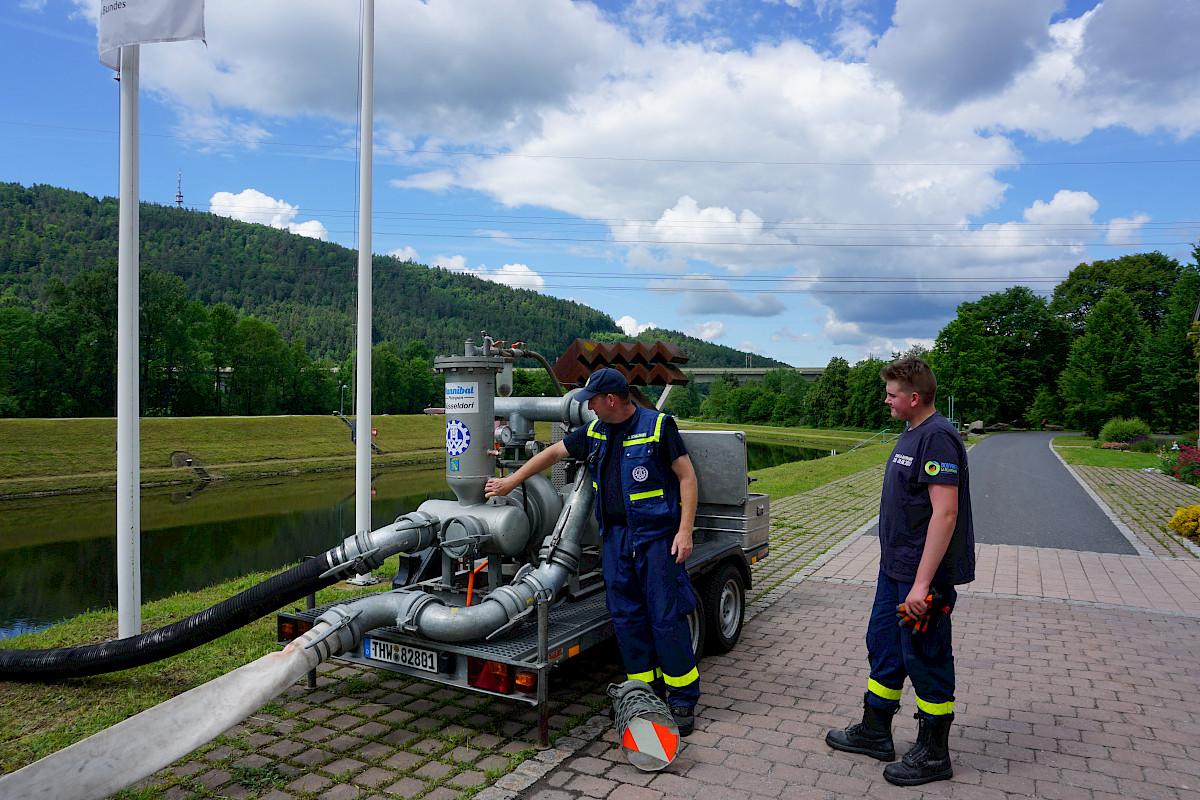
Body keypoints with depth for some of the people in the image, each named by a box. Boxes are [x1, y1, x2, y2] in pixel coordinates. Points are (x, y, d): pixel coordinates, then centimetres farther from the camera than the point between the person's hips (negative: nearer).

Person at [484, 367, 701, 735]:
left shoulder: (658, 426, -9)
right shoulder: (594, 432, 9)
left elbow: (687, 477, -9)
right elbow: (554, 453, 19)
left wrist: (685, 531, -15)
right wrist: (511, 481, 21)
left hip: (656, 535, -6)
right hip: (615, 536, 6)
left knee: (666, 617, -3)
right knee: (626, 617, 8)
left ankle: (683, 698, 11)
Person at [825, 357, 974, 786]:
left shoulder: (938, 437, -20)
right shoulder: (911, 434, 11)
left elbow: (945, 513, -26)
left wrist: (922, 582, -27)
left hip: (925, 574, -10)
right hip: (895, 567, 10)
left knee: (925, 658, 4)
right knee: (883, 645, 18)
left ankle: (933, 754, 22)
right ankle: (875, 733, 33)